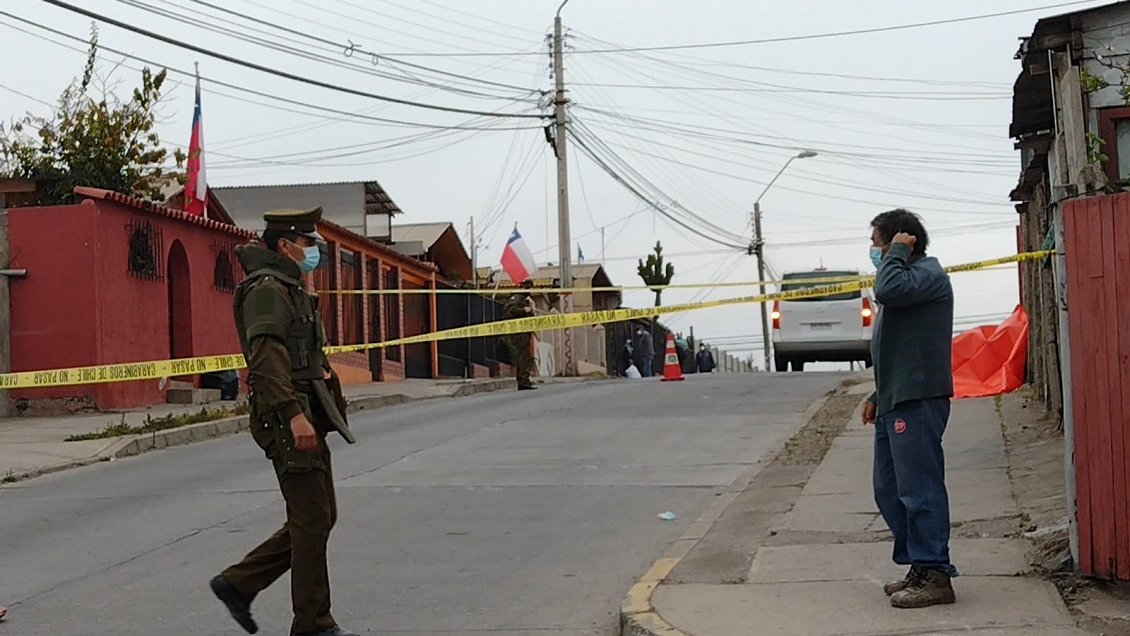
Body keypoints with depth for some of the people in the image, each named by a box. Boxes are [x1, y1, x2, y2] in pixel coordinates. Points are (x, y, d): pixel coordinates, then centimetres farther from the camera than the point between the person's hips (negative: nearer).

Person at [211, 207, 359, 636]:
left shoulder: (290, 289, 22)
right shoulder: (268, 288, -11)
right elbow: (266, 357, -24)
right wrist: (294, 415, -31)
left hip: (306, 417, 10)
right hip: (288, 419, -10)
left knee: (319, 517, 12)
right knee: (312, 520, -4)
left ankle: (238, 584, 19)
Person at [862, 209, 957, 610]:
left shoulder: (927, 272, -7)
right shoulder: (910, 276, 24)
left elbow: (888, 291, -29)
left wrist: (897, 253, -12)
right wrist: (878, 396, 25)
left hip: (917, 400, -11)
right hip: (896, 402, 11)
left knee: (918, 489, -9)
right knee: (890, 490, 13)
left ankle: (934, 575, -5)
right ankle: (920, 567, 19)